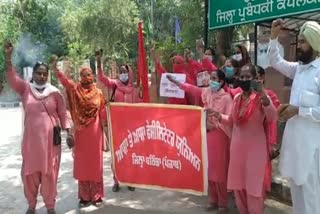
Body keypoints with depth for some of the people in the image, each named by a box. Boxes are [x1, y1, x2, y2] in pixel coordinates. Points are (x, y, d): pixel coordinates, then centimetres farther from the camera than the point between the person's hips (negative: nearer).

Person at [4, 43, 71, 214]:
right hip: (31, 138, 1)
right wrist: (8, 56, -24)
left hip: (50, 138, -1)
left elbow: (63, 114, 3)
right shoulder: (25, 89, 1)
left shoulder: (55, 92, 0)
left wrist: (68, 132, -4)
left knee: (49, 172, 7)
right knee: (30, 172, 10)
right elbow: (11, 77, -13)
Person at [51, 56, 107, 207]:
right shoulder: (75, 89, 0)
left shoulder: (98, 93, 2)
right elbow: (64, 80, -18)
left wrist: (105, 130, 4)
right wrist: (54, 67, -34)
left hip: (95, 132, 0)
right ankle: (84, 196, 20)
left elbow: (103, 114, 5)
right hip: (80, 133, 0)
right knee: (82, 163, 7)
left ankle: (96, 195, 18)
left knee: (95, 163, 7)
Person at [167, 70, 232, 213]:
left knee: (220, 170, 3)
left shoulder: (226, 97, -12)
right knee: (210, 169, 13)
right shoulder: (206, 92, 5)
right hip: (207, 135, 6)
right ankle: (213, 200, 28)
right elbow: (192, 89, 13)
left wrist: (214, 125, -17)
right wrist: (175, 82, 12)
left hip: (219, 137, -6)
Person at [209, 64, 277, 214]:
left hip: (255, 148, -6)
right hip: (237, 147, 6)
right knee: (238, 185, 17)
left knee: (253, 186, 5)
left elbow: (273, 118, -26)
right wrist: (219, 116, 1)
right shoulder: (236, 98, 6)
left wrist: (266, 102, -42)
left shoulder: (260, 97, -11)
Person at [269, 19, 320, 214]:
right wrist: (274, 37, 9)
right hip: (294, 137, 8)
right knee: (297, 186, 18)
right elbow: (276, 62, 20)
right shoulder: (299, 68, 8)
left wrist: (298, 110, -17)